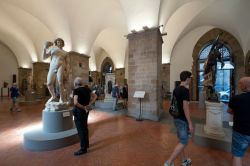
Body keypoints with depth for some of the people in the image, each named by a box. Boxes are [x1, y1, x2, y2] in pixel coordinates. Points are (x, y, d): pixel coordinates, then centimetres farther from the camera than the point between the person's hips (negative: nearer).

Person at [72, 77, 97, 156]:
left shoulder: (76, 90, -18)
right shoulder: (87, 88, 2)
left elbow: (75, 102, -32)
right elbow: (95, 96, 5)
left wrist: (84, 108, -19)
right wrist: (89, 104, -2)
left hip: (79, 111, -7)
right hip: (85, 111, 7)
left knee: (80, 129, 5)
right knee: (85, 127, 21)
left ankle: (83, 149, 19)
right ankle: (86, 144, 39)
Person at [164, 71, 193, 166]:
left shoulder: (176, 89, 7)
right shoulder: (185, 90, -18)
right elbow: (185, 107, -22)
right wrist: (190, 123, -17)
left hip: (176, 118, 9)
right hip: (183, 120, -9)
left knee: (181, 140, 21)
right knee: (183, 142, 3)